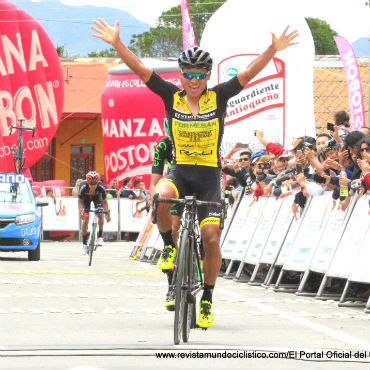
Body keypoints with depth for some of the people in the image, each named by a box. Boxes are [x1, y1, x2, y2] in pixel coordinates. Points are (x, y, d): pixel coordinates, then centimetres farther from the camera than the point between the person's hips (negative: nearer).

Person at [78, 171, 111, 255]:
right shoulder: (83, 187, -38)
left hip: (97, 197, 1)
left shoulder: (101, 187, -37)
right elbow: (80, 200, -23)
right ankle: (84, 244, 2)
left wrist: (107, 213, -31)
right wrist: (81, 212, -37)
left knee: (100, 215, -22)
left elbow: (104, 201, -22)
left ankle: (100, 237, -3)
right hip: (86, 198, -1)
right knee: (85, 219, -10)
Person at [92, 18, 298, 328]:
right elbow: (140, 69, -5)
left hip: (209, 177, 0)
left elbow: (249, 73, -10)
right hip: (179, 172, 0)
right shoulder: (172, 96, 0)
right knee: (161, 196, -35)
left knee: (211, 239, -9)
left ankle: (207, 300, 9)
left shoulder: (219, 97, -1)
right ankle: (170, 247, -7)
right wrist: (116, 43, -14)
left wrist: (273, 50, -23)